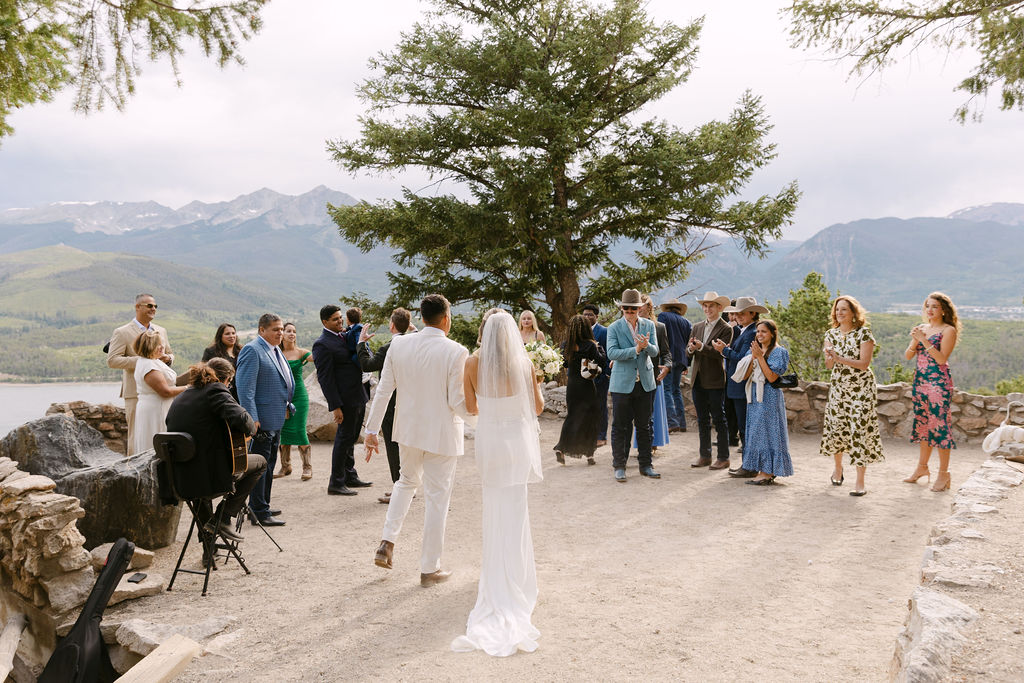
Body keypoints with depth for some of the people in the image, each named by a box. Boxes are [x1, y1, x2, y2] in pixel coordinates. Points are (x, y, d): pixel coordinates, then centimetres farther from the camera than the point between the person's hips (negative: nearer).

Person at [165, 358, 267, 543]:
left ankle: (205, 518, 34)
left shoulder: (179, 398, 14)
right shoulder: (216, 390, -9)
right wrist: (251, 429, -2)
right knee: (260, 462, 14)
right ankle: (223, 518, 8)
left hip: (180, 478, 8)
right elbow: (241, 418, -24)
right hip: (210, 475, -8)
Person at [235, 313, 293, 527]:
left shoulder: (276, 350, 15)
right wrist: (252, 418, -25)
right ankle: (260, 513, 2)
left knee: (269, 464, 18)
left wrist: (287, 406, 20)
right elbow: (245, 387, -21)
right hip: (261, 421, -10)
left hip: (276, 419, 10)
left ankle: (260, 506, 29)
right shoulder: (252, 351, -15)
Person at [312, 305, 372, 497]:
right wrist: (335, 406, -20)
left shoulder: (345, 336, 14)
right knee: (344, 438, -3)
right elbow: (324, 378, -18)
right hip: (345, 400, -9)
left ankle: (350, 477, 30)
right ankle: (336, 484, 7)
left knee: (351, 438, 17)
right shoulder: (322, 344, -14)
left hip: (358, 398, 9)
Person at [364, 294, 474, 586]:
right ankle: (429, 568, 19)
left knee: (407, 481, 29)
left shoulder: (398, 345, -5)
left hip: (408, 430, 4)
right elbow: (458, 402, -17)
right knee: (437, 497, 8)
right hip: (442, 435, -4)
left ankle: (387, 542, 20)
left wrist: (372, 430, 7)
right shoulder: (455, 352, -18)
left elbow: (383, 390, -1)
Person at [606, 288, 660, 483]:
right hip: (622, 384, -3)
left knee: (644, 425, 10)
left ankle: (645, 465, 20)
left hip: (645, 383, 3)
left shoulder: (649, 325, 6)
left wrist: (647, 345, -25)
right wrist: (636, 349, -23)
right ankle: (619, 466, 10)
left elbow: (655, 352, -2)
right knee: (620, 427, 1)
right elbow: (612, 353, -15)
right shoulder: (614, 328, -3)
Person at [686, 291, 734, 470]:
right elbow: (688, 352, 8)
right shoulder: (697, 327, 13)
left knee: (719, 420, 0)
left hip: (715, 381, -6)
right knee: (702, 420, 12)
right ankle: (705, 456, 20)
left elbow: (720, 353, -17)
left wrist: (701, 347, -29)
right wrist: (691, 349, -14)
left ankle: (723, 458, 8)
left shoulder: (726, 329, -6)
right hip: (698, 380, 6)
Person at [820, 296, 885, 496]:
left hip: (861, 388, -5)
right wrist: (830, 358, -18)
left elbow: (864, 363, -16)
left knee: (860, 430, -7)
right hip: (838, 387, 5)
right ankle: (838, 468, 34)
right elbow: (828, 365, 5)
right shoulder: (831, 334, 6)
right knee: (836, 427, 8)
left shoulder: (864, 333, -10)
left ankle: (860, 482, 0)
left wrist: (840, 359, -25)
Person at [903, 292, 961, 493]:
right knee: (922, 424, 13)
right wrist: (914, 340, -9)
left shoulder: (949, 330, -6)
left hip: (939, 383, -6)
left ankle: (943, 473, 2)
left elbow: (942, 358, -17)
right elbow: (908, 356, 9)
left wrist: (924, 340, -19)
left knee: (939, 425, -6)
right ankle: (922, 467, 23)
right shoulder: (922, 328, 13)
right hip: (920, 380, 7)